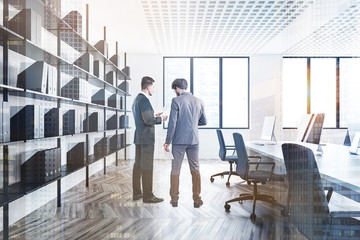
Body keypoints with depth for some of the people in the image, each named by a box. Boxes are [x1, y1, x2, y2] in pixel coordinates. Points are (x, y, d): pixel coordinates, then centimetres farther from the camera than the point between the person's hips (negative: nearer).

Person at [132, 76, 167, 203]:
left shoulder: (136, 99, 15)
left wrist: (154, 116, 18)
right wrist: (160, 119, -8)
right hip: (146, 138, -10)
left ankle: (136, 193, 21)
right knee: (147, 167, -4)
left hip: (139, 138, 10)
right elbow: (148, 121, -22)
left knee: (138, 165, 12)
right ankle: (148, 196, 2)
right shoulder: (144, 100, -16)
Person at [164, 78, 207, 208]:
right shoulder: (199, 101, 7)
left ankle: (174, 199, 16)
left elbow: (172, 123, -11)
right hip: (194, 140, 4)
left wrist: (167, 141, -4)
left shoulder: (176, 101, -7)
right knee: (195, 170, 11)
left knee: (175, 170, 8)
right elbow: (203, 122, 14)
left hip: (179, 141, -3)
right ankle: (197, 199, 16)